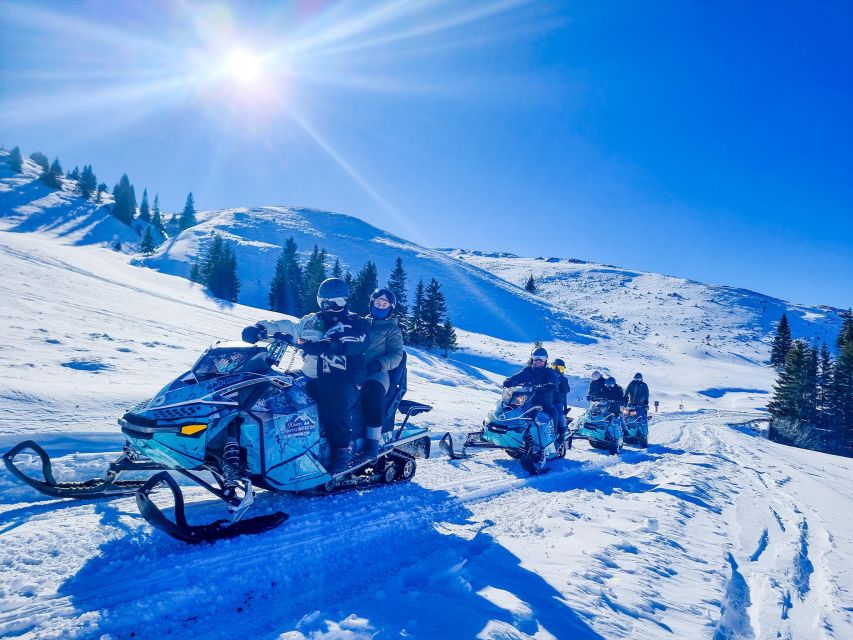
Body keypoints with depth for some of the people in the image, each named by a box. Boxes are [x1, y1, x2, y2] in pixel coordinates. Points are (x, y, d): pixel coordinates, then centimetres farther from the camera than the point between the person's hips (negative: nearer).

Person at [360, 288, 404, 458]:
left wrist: (378, 364, -18)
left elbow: (396, 355, 1)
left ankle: (373, 439, -33)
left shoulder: (392, 329, 14)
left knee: (372, 389, -37)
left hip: (377, 372, -4)